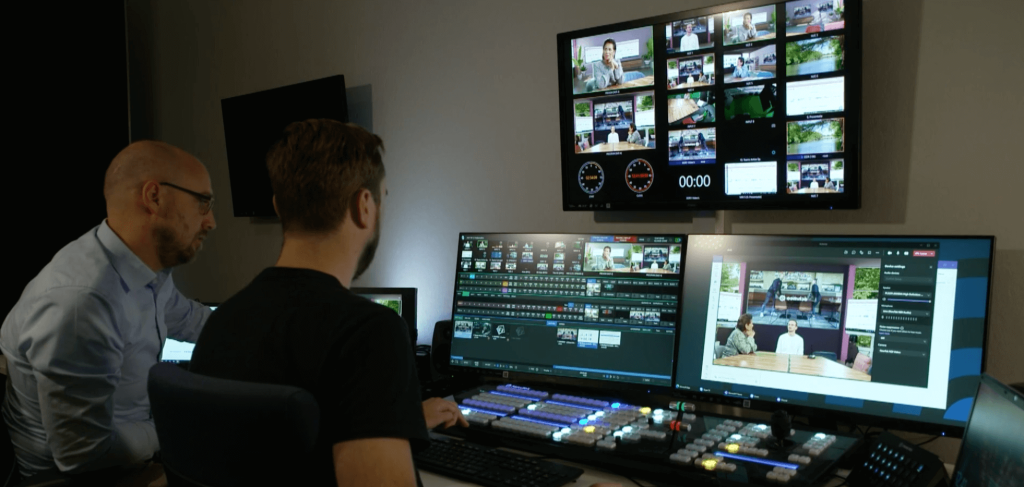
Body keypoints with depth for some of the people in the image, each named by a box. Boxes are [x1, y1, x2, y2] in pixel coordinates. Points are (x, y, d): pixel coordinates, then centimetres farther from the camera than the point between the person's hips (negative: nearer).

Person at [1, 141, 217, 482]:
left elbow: (188, 320, 15)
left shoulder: (147, 267, -7)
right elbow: (83, 454, -28)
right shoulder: (81, 302, -34)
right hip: (80, 473, -7)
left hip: (127, 432, 8)